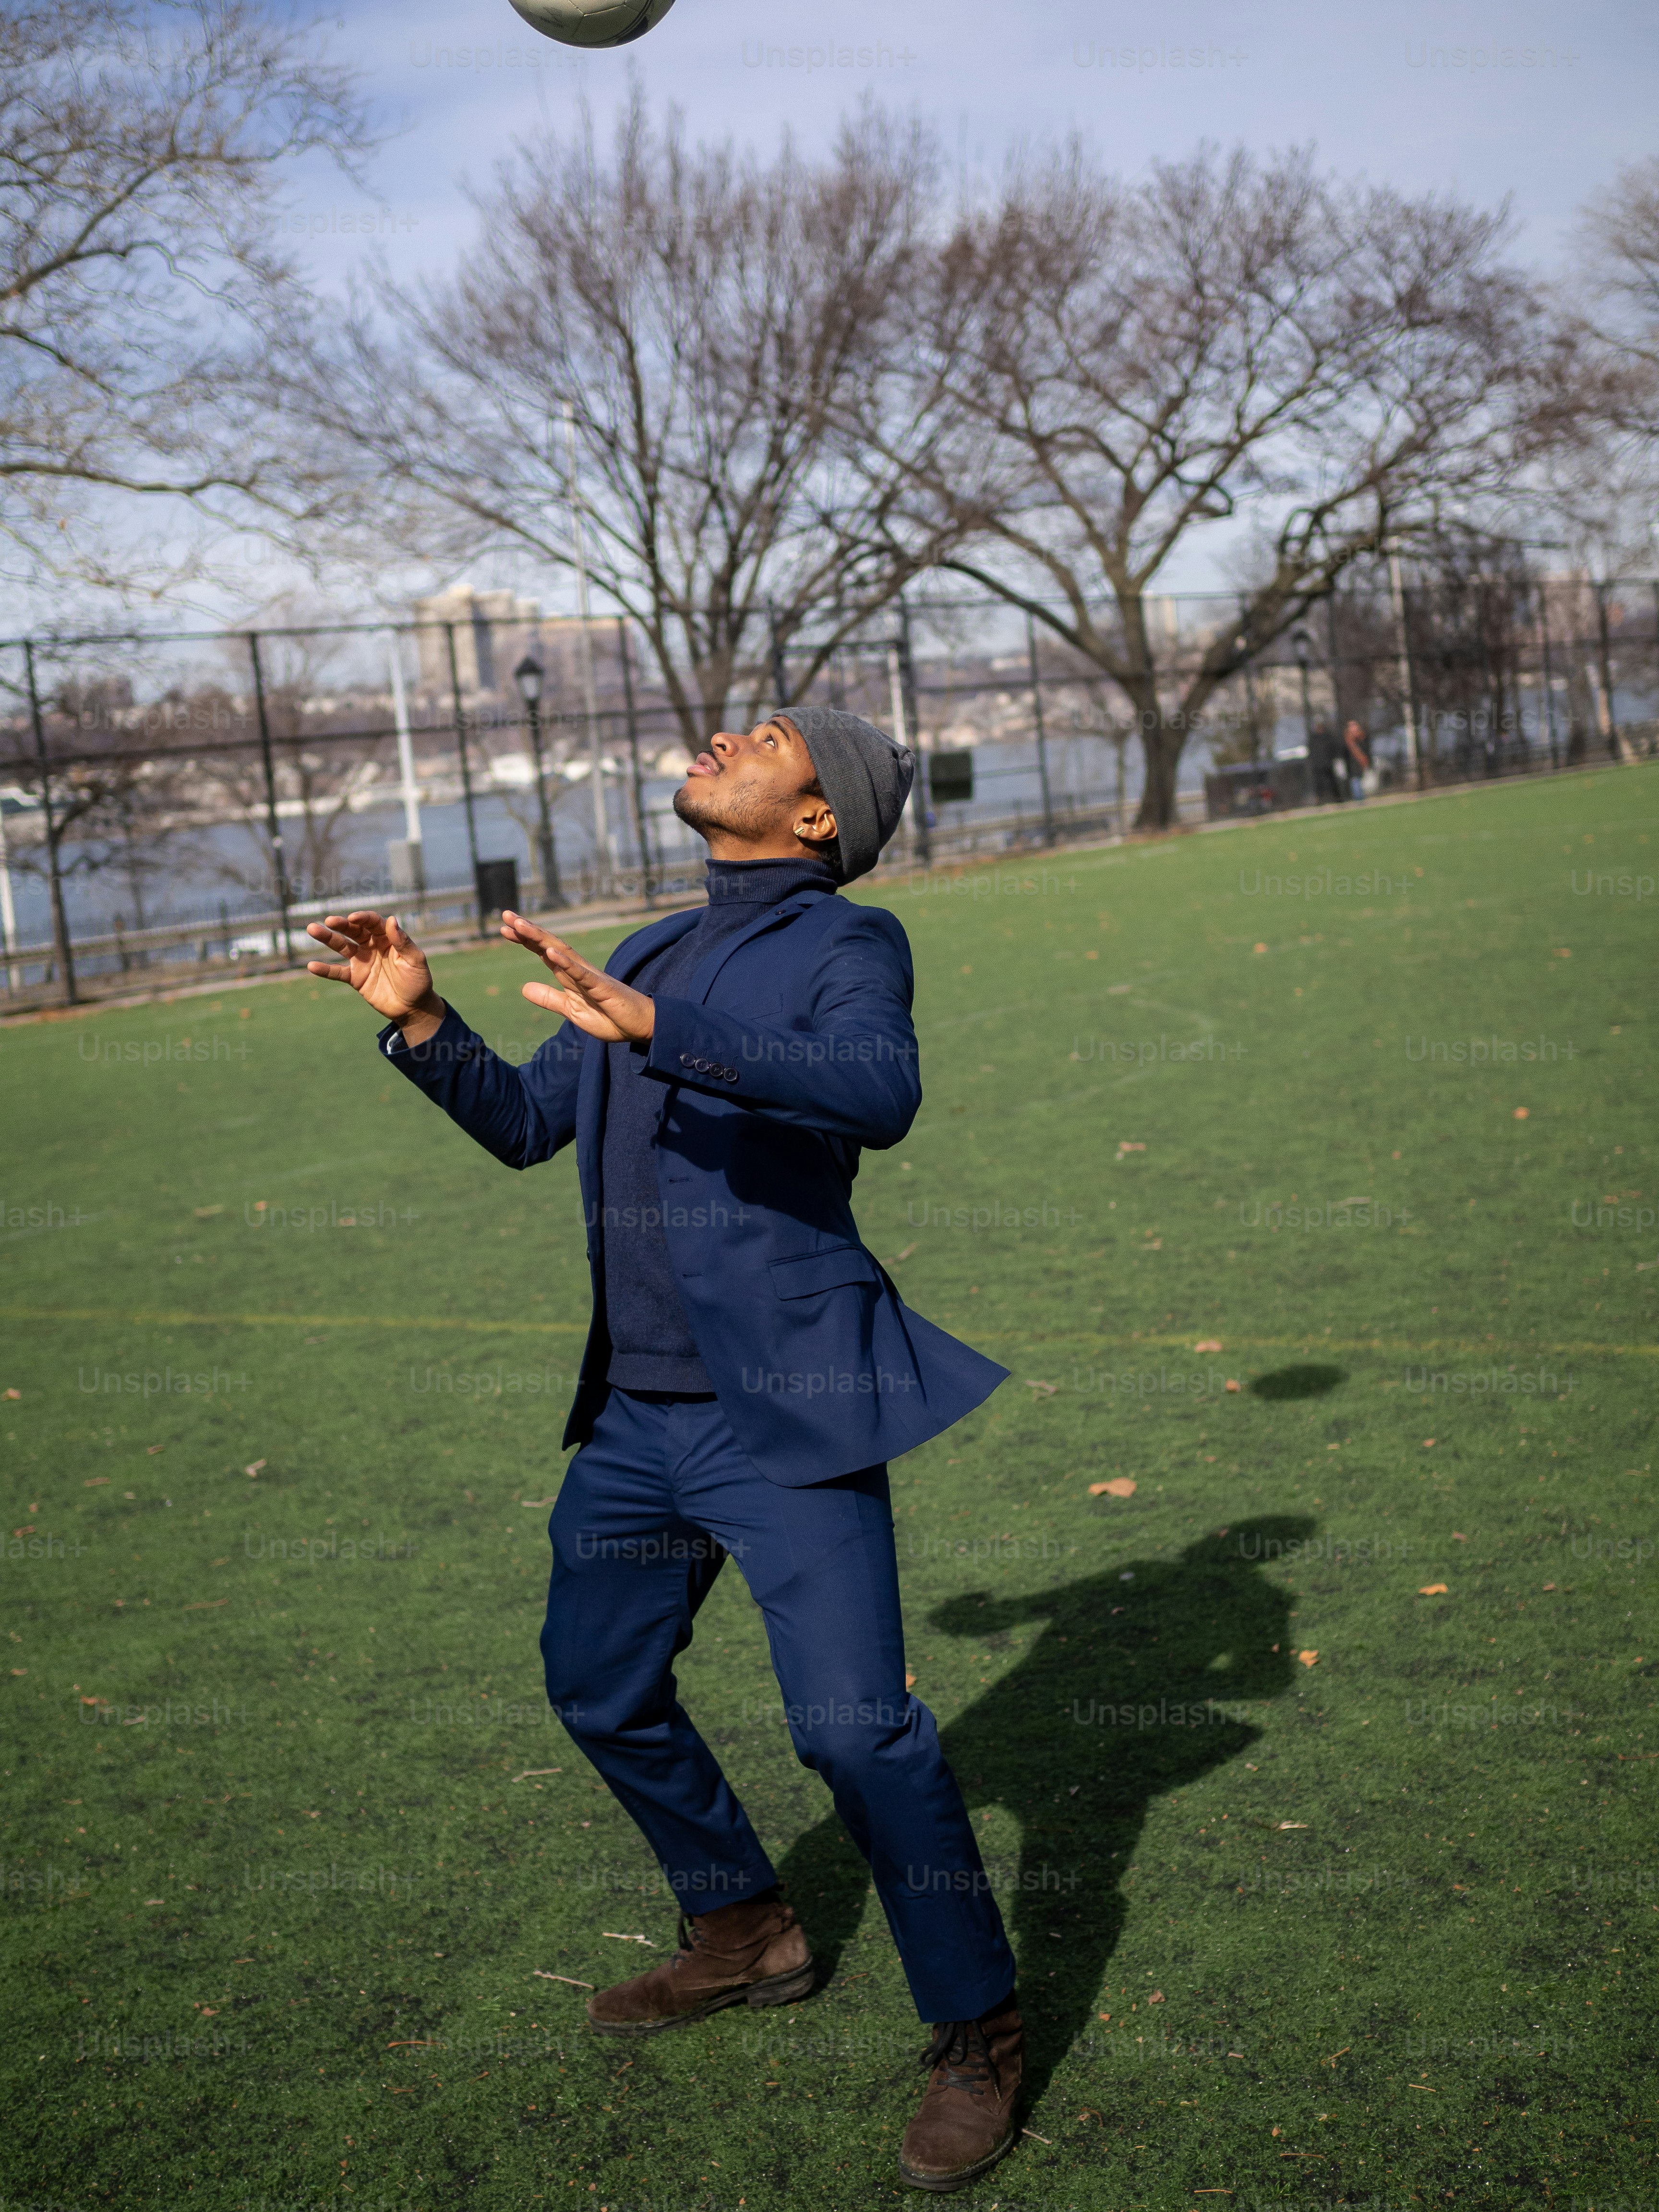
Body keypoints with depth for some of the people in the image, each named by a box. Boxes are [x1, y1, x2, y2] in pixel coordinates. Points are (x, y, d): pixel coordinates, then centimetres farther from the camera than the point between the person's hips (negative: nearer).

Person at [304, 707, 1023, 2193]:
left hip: (784, 1405, -8)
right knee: (600, 1685, 19)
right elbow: (523, 1125, 21)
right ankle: (743, 1936, 40)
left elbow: (879, 1092, -30)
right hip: (638, 1413, 8)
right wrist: (419, 1019, 6)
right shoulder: (655, 954, 15)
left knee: (854, 1724, -12)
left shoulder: (847, 943, -7)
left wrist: (653, 1026, -37)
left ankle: (978, 2031, 9)